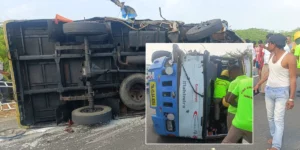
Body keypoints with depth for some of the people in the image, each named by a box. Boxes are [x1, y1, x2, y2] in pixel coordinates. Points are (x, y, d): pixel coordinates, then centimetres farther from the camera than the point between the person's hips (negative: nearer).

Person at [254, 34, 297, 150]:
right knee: (270, 117, 15)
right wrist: (259, 84, 19)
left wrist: (291, 98, -18)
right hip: (269, 90, 7)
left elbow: (293, 79, -16)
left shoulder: (289, 57, -17)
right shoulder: (272, 55, 5)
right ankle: (274, 136, 31)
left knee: (278, 119, -6)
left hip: (282, 92, -7)